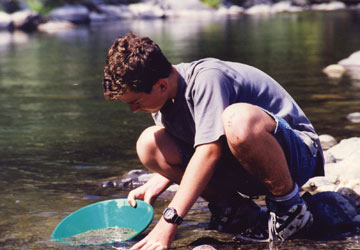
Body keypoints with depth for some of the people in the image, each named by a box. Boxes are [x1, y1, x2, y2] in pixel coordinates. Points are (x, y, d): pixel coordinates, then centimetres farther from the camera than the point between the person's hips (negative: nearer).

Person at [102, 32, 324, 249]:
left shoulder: (206, 79, -24)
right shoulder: (165, 95, 0)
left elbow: (210, 150, -33)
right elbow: (180, 155, 13)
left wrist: (169, 221, -35)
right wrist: (157, 184, -8)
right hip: (238, 169, 8)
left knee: (238, 119, -41)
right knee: (149, 144, -8)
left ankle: (290, 206, -17)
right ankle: (234, 208, -1)